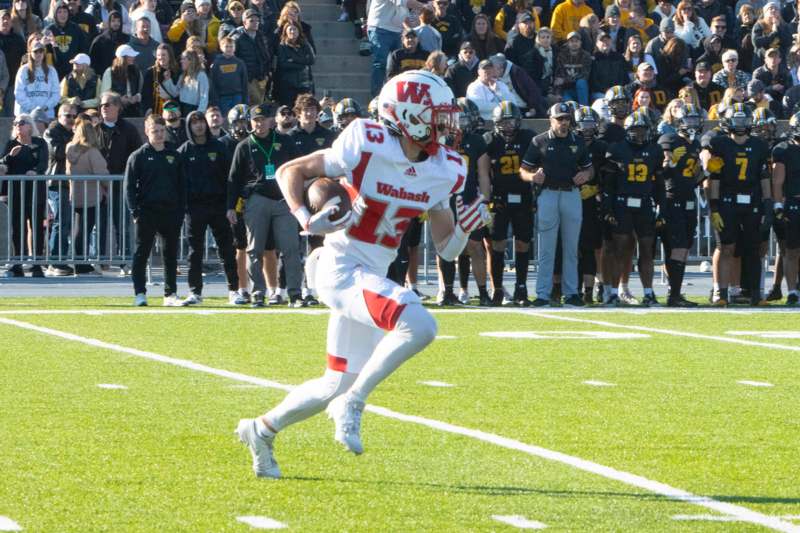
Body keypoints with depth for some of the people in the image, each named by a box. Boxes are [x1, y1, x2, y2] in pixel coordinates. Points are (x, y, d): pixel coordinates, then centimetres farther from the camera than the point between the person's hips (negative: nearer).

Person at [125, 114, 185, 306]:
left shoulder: (174, 156, 12)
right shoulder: (138, 157, 2)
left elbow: (182, 186, 13)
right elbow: (129, 187, -1)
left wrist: (181, 211, 5)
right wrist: (135, 212, -10)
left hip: (170, 211, 3)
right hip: (147, 211, -3)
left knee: (171, 254, 6)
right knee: (142, 253, -2)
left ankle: (170, 294, 12)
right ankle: (140, 293, 2)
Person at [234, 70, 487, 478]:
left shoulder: (442, 171, 4)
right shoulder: (368, 146, -15)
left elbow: (446, 249, 10)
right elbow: (290, 172, -6)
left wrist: (463, 229, -12)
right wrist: (306, 219, -22)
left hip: (373, 277, 8)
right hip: (343, 270, -8)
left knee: (337, 386, 14)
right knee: (419, 326, -29)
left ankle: (262, 430, 36)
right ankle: (352, 404, -14)